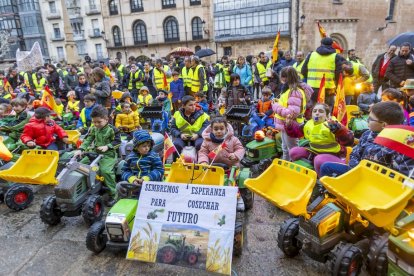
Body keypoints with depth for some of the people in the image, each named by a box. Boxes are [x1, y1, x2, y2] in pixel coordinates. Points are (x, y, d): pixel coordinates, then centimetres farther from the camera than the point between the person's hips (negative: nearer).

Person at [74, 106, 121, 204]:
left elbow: (117, 142, -7)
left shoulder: (112, 130, -7)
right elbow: (88, 140, 4)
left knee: (105, 170, -29)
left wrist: (107, 146, -21)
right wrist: (81, 149, -11)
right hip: (94, 152, 7)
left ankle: (113, 193, -14)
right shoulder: (93, 129, 9)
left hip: (108, 154, -7)